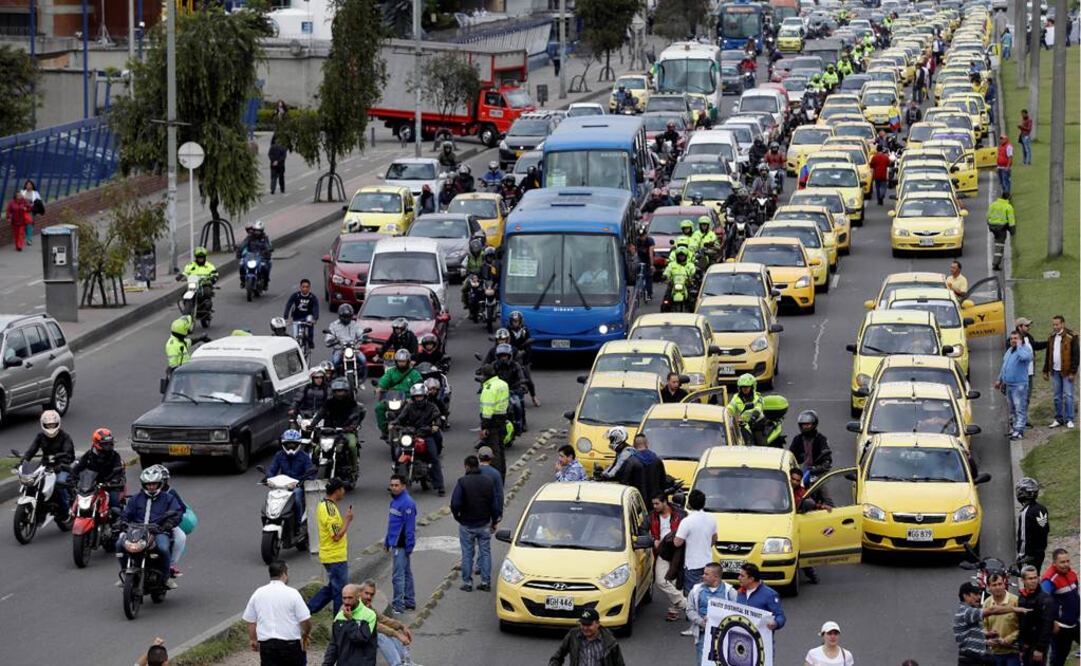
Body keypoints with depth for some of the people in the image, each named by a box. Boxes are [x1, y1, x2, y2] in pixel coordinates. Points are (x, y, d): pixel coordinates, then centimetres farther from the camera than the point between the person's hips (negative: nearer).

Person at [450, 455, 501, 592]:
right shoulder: (488, 482, -1)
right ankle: (485, 582, 11)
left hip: (466, 525, -3)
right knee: (485, 552, 10)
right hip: (484, 524, 3)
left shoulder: (462, 482, -13)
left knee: (467, 554, 6)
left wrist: (457, 516, 0)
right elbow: (495, 504, 2)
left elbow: (455, 504, -20)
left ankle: (467, 583, 8)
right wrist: (494, 521, 13)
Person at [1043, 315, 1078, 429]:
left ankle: (1069, 420, 2)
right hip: (1055, 371, 6)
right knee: (1057, 396, 8)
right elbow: (1048, 355, 18)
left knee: (1068, 396, -4)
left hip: (1066, 372, -6)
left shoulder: (1071, 337, -8)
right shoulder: (1051, 337, 11)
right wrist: (1046, 371, 15)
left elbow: (1076, 355, -10)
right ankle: (1059, 419, 15)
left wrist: (1073, 372, -14)